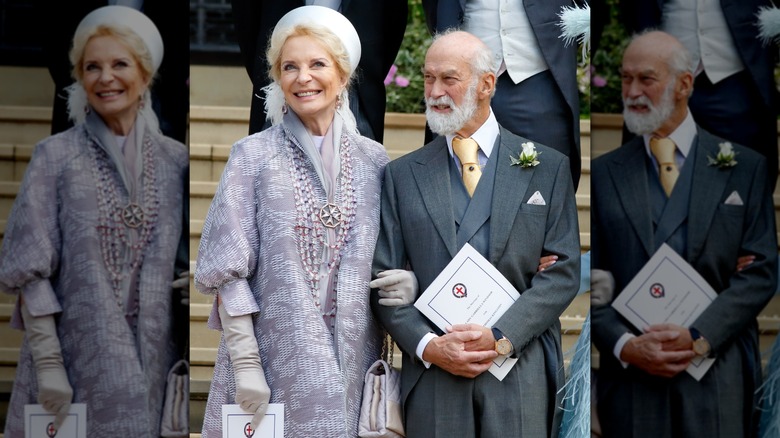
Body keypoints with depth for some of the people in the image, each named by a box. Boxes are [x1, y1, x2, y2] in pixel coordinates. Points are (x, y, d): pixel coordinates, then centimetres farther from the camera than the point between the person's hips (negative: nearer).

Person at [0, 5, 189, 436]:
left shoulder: (175, 160, 6)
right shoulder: (55, 156, -2)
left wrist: (187, 355, 3)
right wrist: (47, 362, -12)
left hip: (150, 358, 3)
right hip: (75, 356, -3)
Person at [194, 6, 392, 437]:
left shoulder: (373, 160, 7)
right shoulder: (252, 155, -1)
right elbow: (230, 268, -5)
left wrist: (389, 359, -1)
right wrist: (245, 363, -12)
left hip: (352, 359, 3)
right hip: (275, 357, -2)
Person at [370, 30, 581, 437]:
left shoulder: (548, 168, 5)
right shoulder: (402, 175, 9)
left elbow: (562, 271, 0)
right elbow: (384, 281, 6)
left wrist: (501, 336, -12)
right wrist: (429, 346, -9)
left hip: (520, 371, -1)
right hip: (432, 373, 1)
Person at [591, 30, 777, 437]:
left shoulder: (745, 167, 4)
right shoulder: (603, 173, 8)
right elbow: (592, 278, 5)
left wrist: (699, 336, -13)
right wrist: (625, 346, -10)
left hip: (718, 377, -1)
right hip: (631, 375, 1)